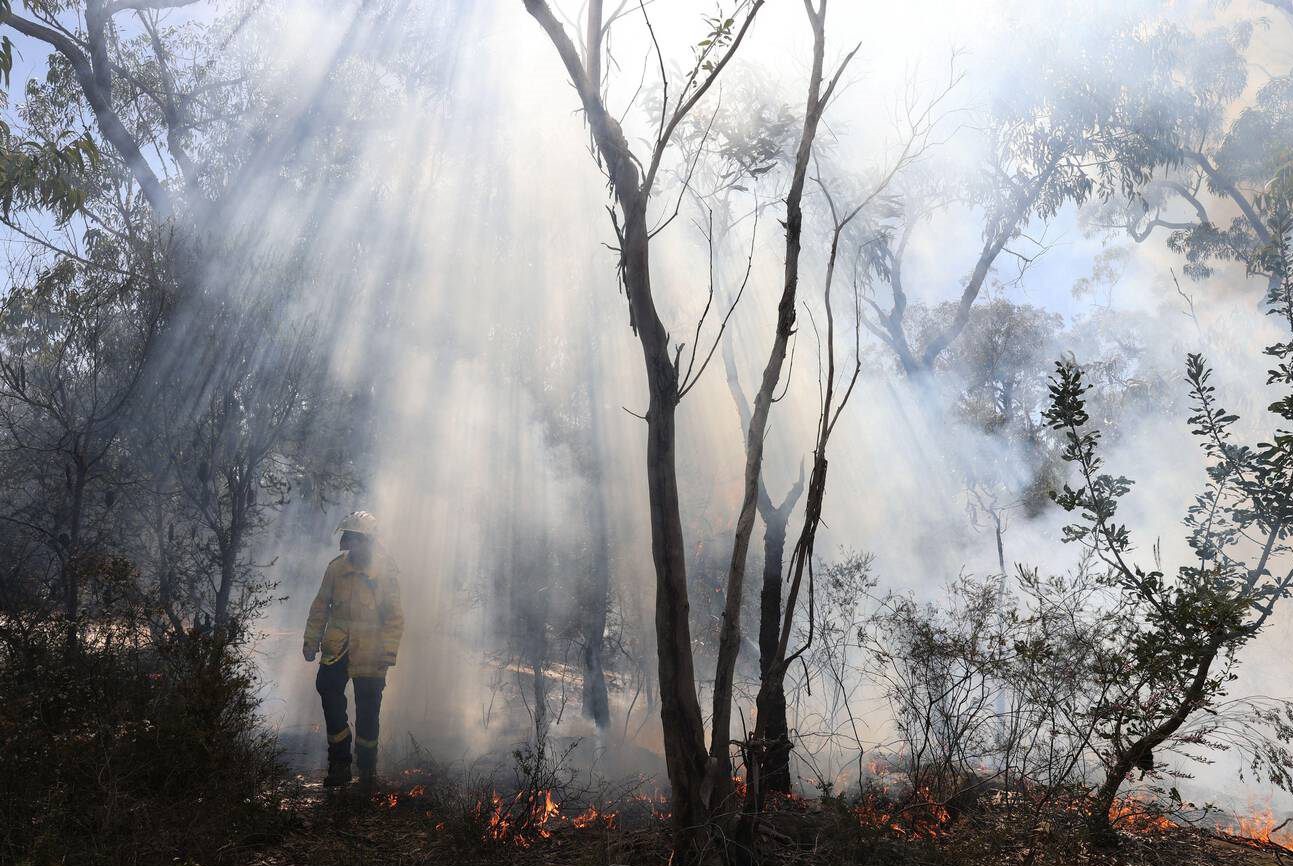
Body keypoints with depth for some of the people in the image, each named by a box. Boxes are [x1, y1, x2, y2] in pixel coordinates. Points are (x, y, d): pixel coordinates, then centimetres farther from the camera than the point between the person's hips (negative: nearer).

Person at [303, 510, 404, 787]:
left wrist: (389, 652, -13)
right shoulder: (336, 568, 2)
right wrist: (311, 641, 9)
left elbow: (395, 618, -7)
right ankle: (339, 762, 6)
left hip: (369, 653, -3)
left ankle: (367, 770, 23)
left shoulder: (386, 573, -8)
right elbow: (320, 607, 11)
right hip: (336, 647, 3)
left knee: (368, 710, 5)